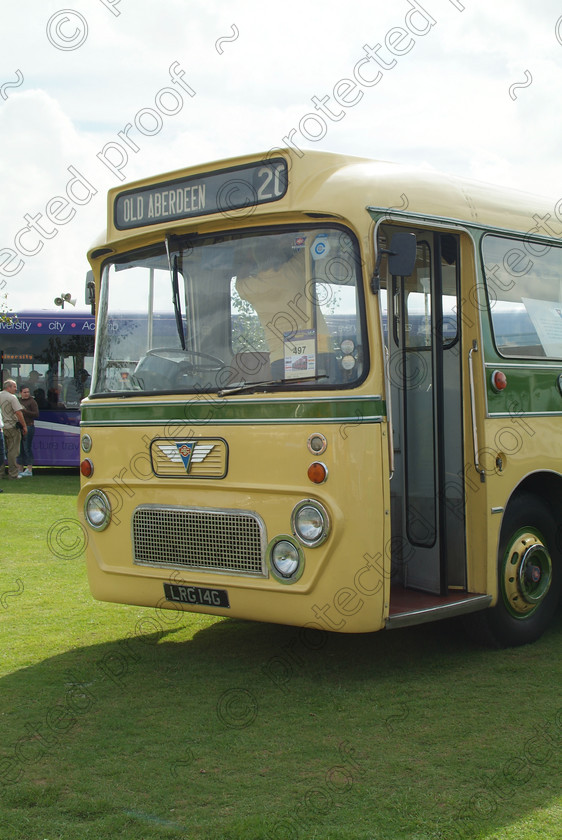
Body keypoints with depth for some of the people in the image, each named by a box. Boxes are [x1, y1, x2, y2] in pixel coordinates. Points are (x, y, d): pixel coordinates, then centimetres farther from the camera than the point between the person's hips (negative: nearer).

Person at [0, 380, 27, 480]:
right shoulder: (12, 397, -13)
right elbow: (19, 413, -17)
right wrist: (24, 426, -11)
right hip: (12, 427, -7)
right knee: (13, 451, -3)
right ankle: (13, 473, -2)